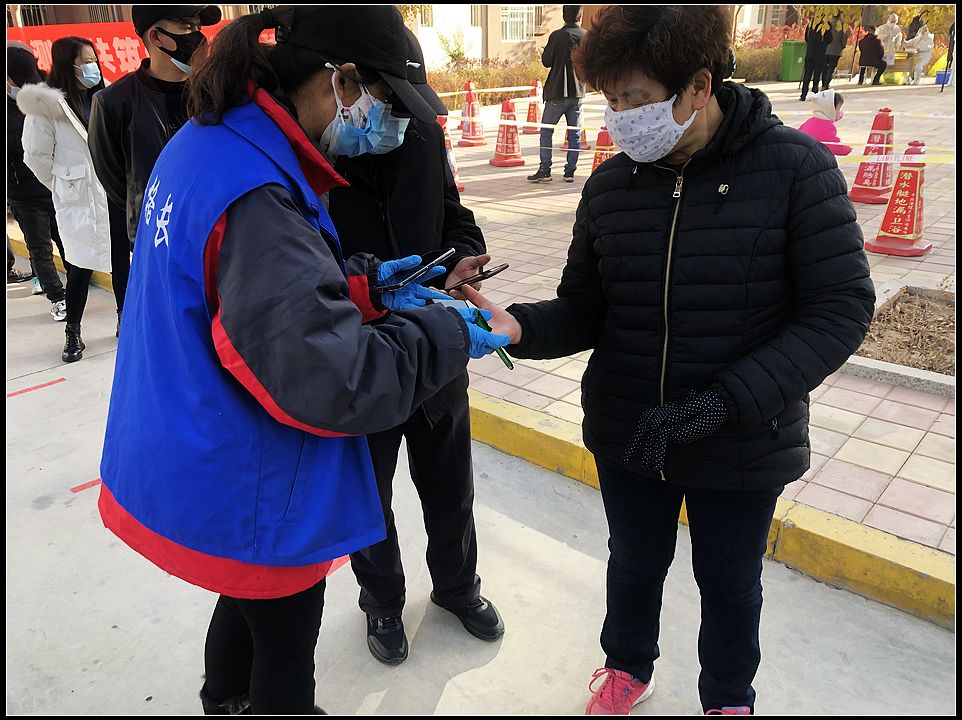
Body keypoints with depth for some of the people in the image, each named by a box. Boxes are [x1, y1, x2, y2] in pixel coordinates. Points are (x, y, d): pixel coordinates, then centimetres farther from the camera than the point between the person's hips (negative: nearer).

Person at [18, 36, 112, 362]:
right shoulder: (46, 106, -7)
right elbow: (37, 157, -2)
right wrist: (65, 187, 7)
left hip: (113, 195, 4)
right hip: (77, 201, -4)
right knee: (80, 268, 1)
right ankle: (73, 334, 16)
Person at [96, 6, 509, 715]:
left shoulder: (205, 141, 1)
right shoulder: (257, 195, -30)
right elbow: (330, 381, -34)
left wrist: (366, 283, 0)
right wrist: (445, 334, -20)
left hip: (189, 464, 10)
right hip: (245, 495, -9)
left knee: (249, 599, 33)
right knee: (287, 651, 17)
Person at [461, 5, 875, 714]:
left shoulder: (796, 168, -15)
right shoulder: (610, 185, -5)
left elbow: (842, 308, -16)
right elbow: (584, 308, -1)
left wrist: (727, 401, -27)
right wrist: (520, 327, -23)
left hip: (743, 445, -2)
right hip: (627, 439, 3)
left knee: (729, 581, 20)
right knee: (636, 562, 24)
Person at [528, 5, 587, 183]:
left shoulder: (557, 36, -10)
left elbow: (546, 61, -4)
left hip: (557, 92, -3)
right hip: (578, 92, 3)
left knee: (546, 130, 4)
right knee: (575, 133, 8)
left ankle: (544, 171, 0)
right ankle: (570, 171, 8)